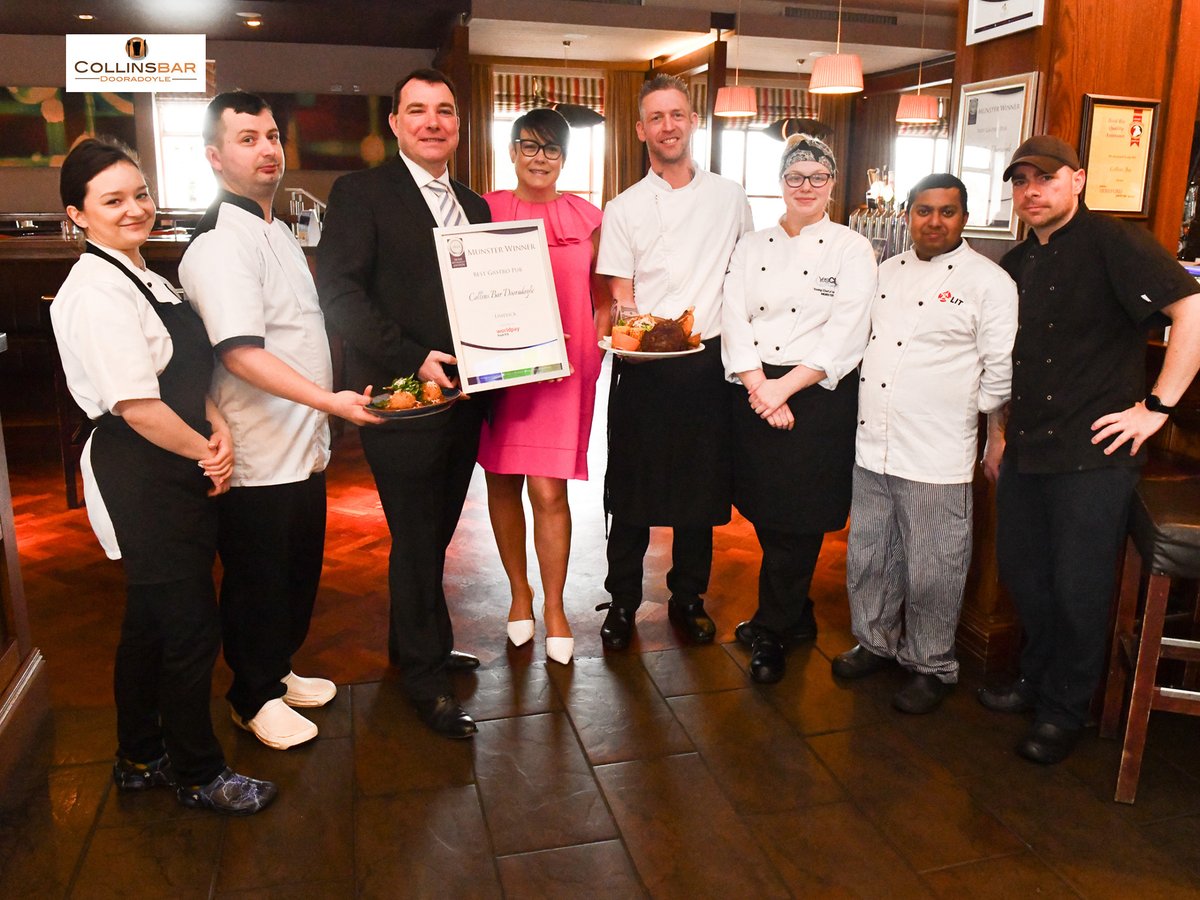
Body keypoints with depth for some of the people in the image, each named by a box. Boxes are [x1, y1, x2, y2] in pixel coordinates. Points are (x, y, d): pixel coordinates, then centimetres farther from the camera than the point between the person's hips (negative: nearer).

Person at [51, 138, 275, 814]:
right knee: (192, 628, 2)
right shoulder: (96, 291, -17)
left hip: (175, 473, 10)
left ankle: (141, 759, 39)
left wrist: (217, 425, -3)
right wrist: (207, 453, -11)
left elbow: (187, 373, 15)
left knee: (150, 624, 20)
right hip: (143, 479, -10)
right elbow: (135, 405, -23)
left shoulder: (146, 280, 12)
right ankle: (198, 775, 23)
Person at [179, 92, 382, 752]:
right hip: (259, 456, -9)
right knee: (258, 580, 8)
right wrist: (327, 399, -35)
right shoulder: (219, 245, -18)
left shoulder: (276, 232, 14)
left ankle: (278, 669, 40)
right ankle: (254, 698, 28)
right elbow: (240, 351, -29)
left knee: (300, 571, 20)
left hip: (302, 444, 9)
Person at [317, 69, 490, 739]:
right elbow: (340, 292, -14)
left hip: (462, 394, 6)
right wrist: (412, 359, -21)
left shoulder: (473, 205, 17)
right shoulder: (361, 193, -4)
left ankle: (416, 643, 36)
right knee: (417, 538, 2)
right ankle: (427, 678, 18)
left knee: (436, 531, 16)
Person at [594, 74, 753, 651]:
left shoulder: (730, 197, 8)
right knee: (632, 490, 4)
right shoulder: (623, 209, 2)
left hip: (709, 361, 2)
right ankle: (622, 602, 20)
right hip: (644, 366, -1)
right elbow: (620, 299, -1)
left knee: (702, 485, 10)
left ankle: (688, 597, 27)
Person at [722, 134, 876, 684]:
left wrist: (784, 387, -16)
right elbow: (735, 320, 0)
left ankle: (771, 632, 17)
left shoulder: (852, 250, 0)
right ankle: (795, 617, 29)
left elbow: (846, 336, -9)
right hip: (755, 392, 4)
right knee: (765, 514, 8)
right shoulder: (752, 247, 10)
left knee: (797, 520, 0)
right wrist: (759, 388, -13)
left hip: (818, 396, -3)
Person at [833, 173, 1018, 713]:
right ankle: (875, 643, 35)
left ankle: (931, 667, 23)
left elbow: (1001, 371, -4)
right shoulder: (887, 272, 13)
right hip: (872, 445, 6)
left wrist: (999, 440, -3)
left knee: (932, 569, 4)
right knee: (868, 557, 15)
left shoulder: (988, 281, -5)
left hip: (937, 456, -5)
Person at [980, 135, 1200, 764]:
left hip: (1092, 452, -7)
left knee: (1077, 588, 3)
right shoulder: (1016, 265, 13)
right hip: (1026, 449, 7)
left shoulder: (1113, 243, -10)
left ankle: (1064, 712, 22)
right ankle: (1034, 681, 37)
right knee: (1022, 572, 17)